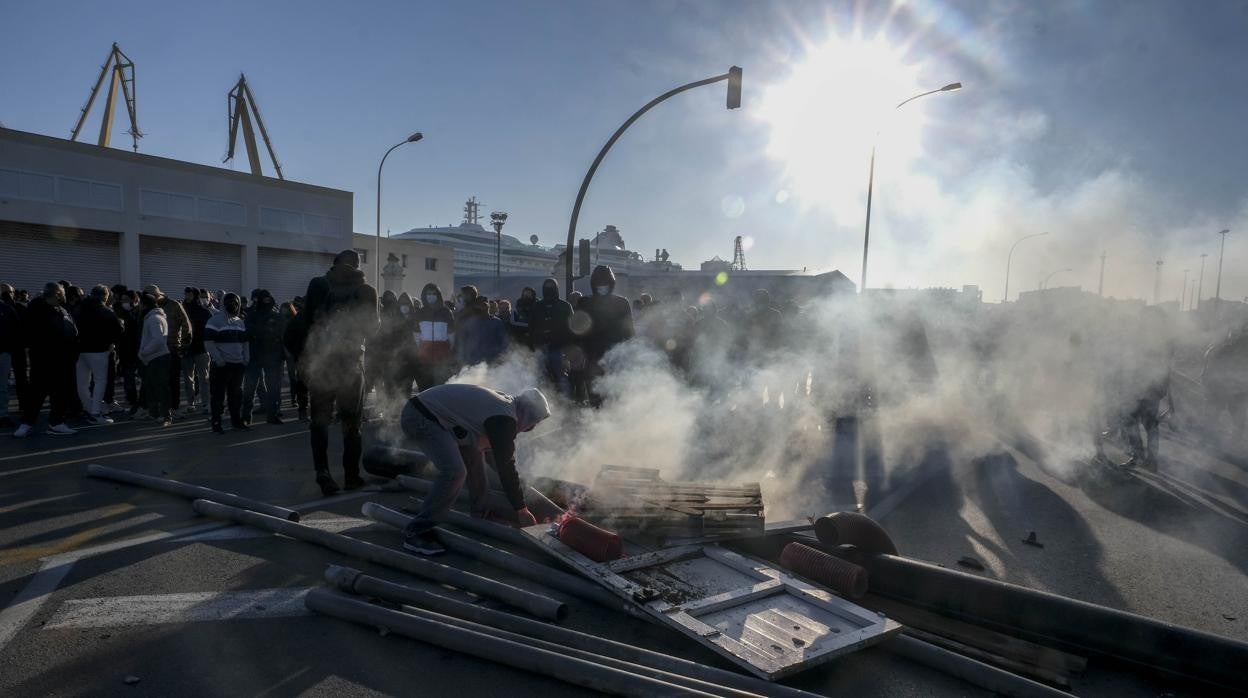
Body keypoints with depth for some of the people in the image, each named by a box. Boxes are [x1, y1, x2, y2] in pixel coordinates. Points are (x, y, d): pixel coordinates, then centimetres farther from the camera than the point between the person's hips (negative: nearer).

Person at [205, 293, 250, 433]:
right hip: (220, 365, -6)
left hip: (238, 364, 6)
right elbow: (208, 342, -12)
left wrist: (246, 359, 8)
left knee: (236, 394, 12)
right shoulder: (215, 320, -6)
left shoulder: (241, 321, 15)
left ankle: (237, 420, 21)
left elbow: (245, 342, 20)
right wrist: (218, 359, -18)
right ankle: (216, 422, 4)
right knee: (218, 395, -2)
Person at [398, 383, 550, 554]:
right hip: (420, 418, -11)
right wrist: (521, 510, -9)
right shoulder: (503, 420, -18)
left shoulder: (504, 404, 12)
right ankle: (415, 533, -13)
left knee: (473, 455, 17)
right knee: (454, 471, -21)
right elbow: (505, 467, -17)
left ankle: (483, 515, 27)